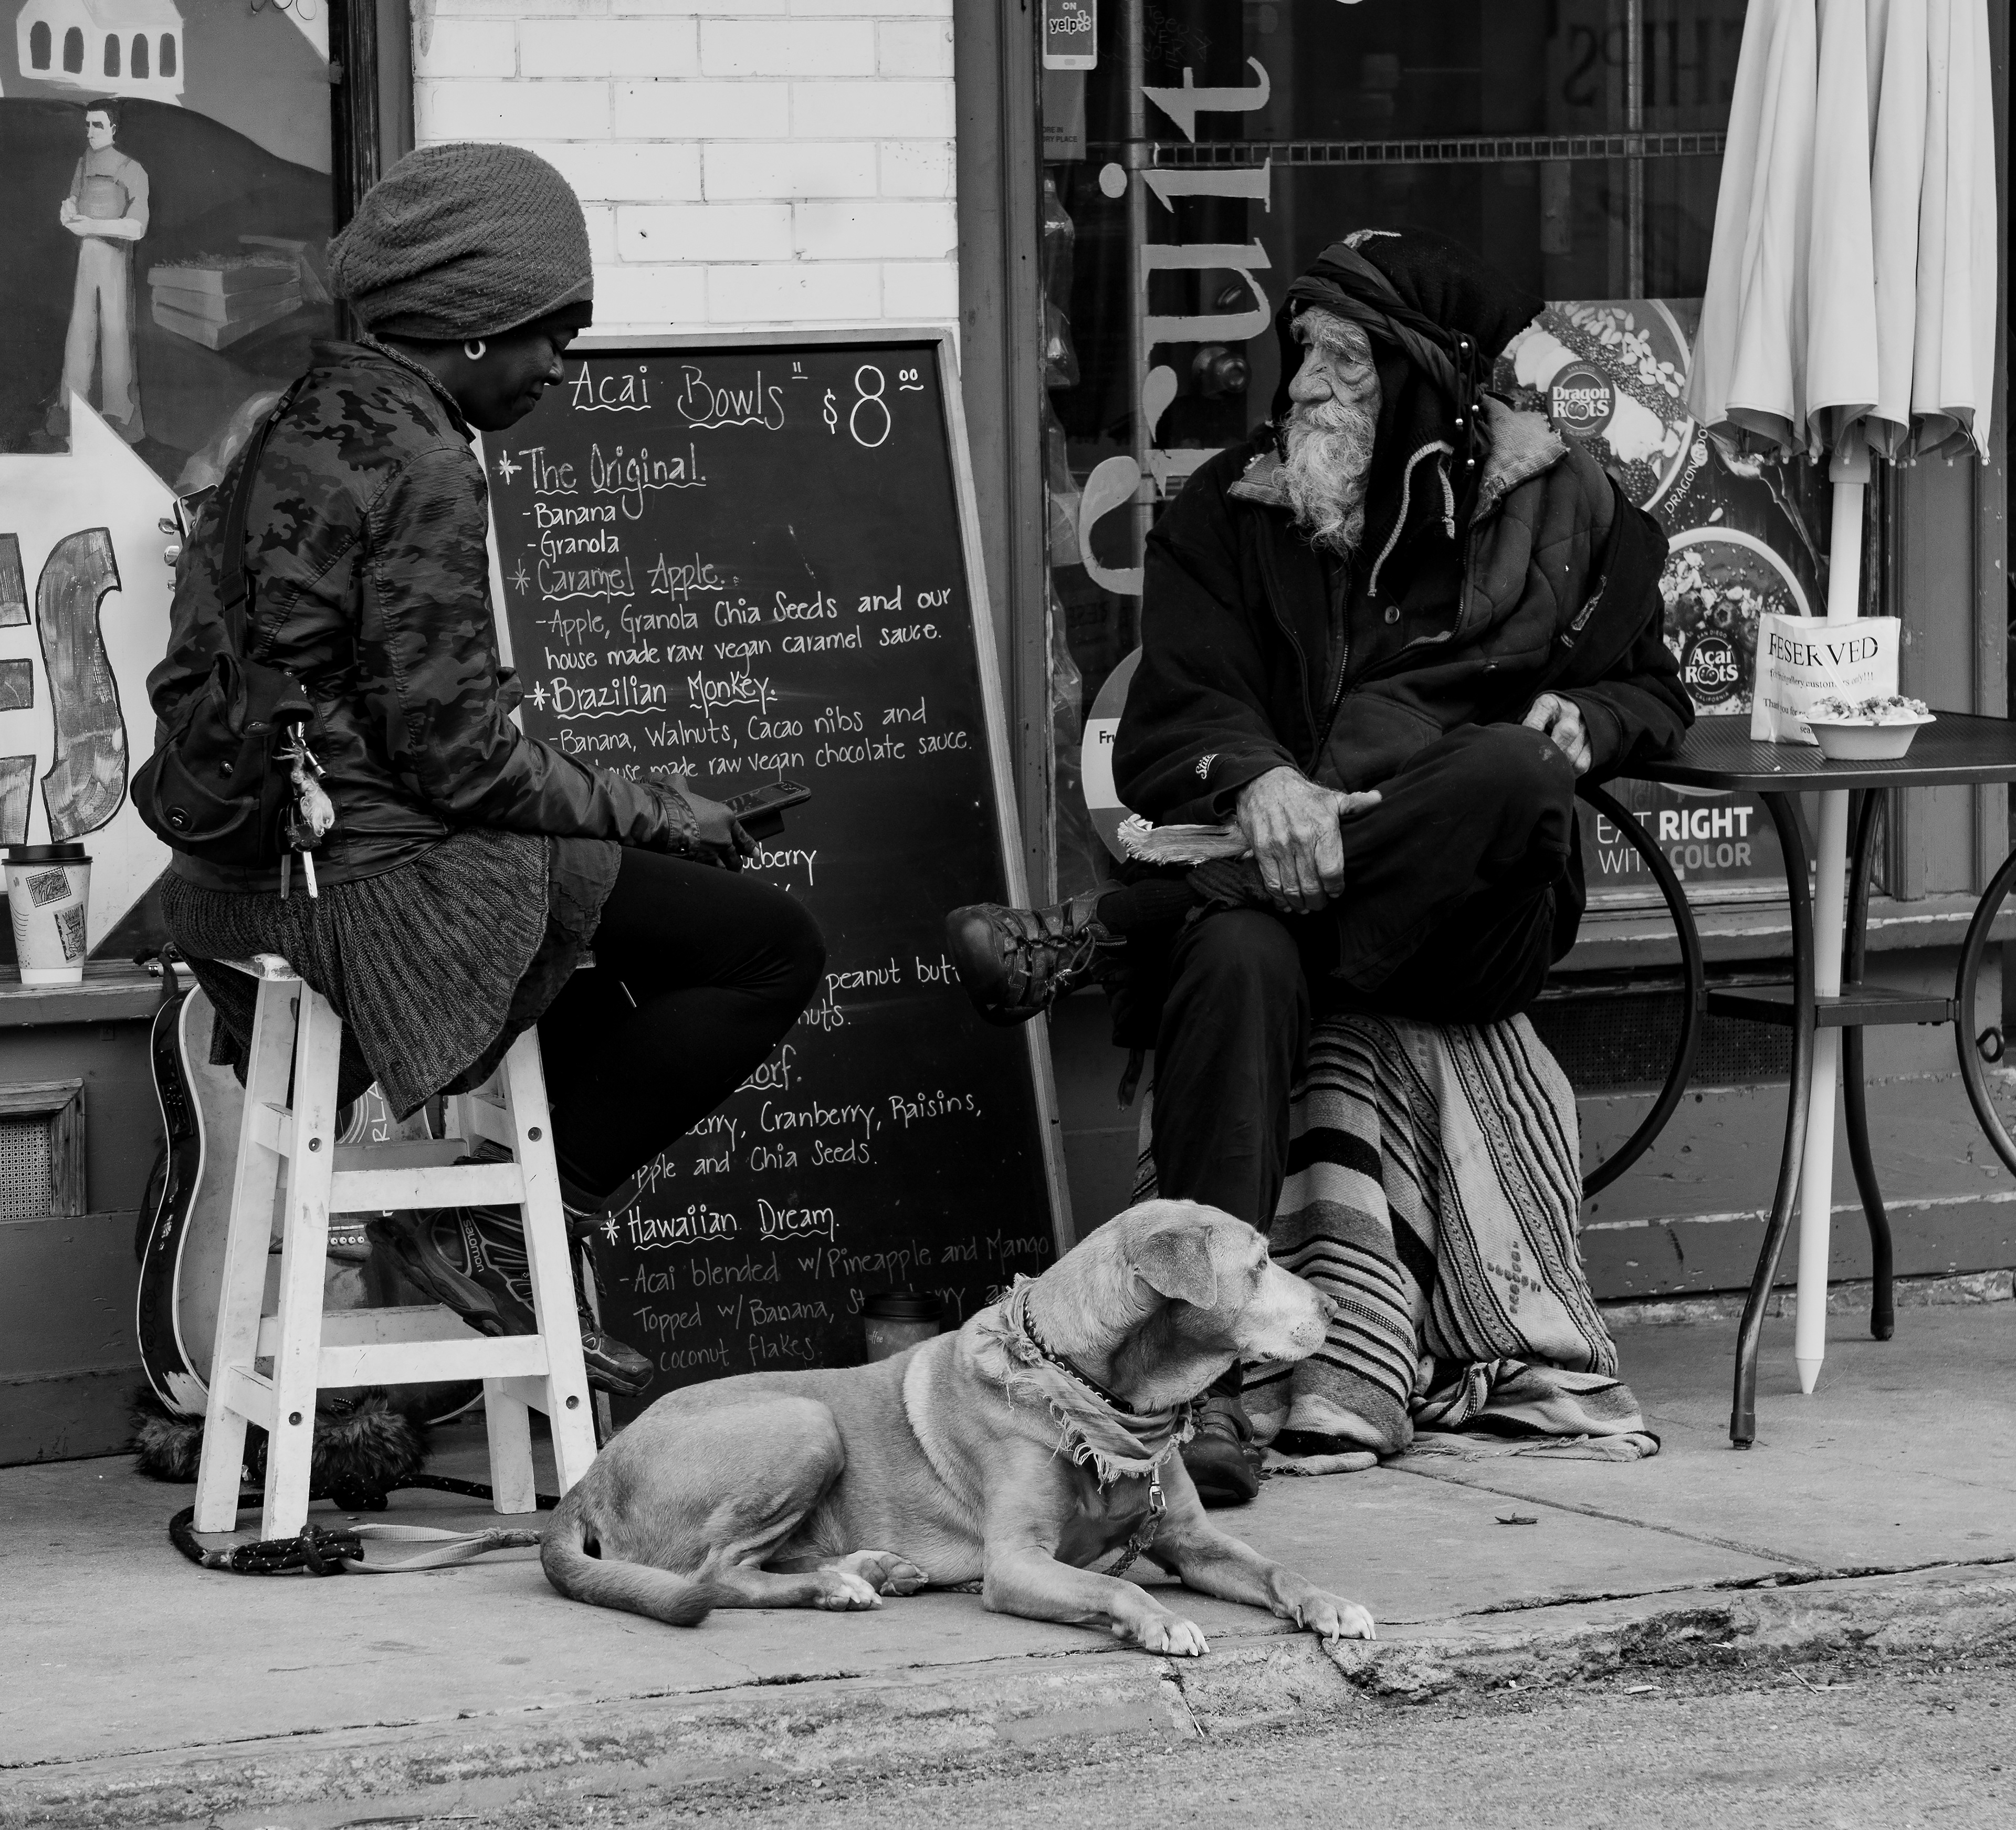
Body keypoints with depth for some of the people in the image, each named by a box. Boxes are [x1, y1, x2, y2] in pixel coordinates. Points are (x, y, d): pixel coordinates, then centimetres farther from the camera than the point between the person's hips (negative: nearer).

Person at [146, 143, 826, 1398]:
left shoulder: (295, 423, 12)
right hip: (371, 879, -10)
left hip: (246, 864, 10)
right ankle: (496, 1233, -3)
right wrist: (653, 810, -4)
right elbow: (457, 756, -20)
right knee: (773, 950, -7)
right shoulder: (422, 469, -17)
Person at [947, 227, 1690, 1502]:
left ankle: (1111, 929, -28)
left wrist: (1584, 718, -3)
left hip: (1471, 917, 0)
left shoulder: (1560, 508, 12)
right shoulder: (1231, 510, 11)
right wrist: (1254, 777, -23)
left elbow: (1652, 697, 22)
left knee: (1516, 772, -35)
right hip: (1275, 867, 0)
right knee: (1240, 958, -38)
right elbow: (1168, 727, 1)